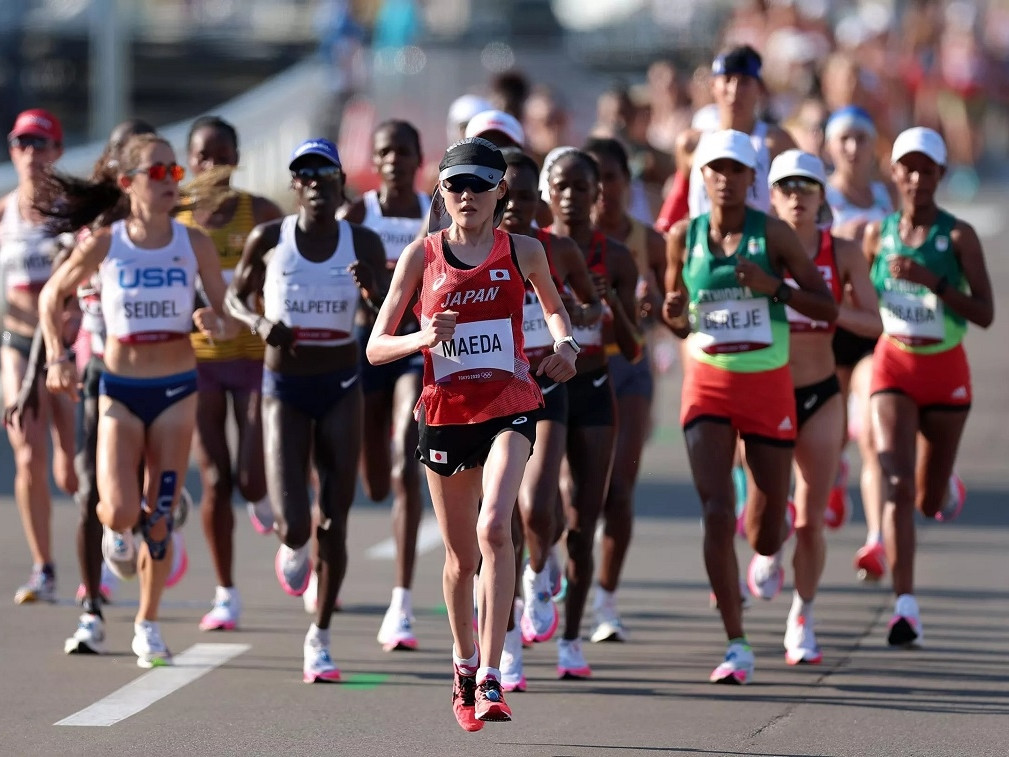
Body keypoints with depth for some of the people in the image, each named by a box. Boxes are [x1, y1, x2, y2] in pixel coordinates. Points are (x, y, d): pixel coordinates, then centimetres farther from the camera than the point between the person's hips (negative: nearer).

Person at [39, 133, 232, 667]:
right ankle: (116, 531, 23)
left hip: (177, 391, 1)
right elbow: (52, 295, 9)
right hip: (120, 391, -1)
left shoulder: (194, 244, -3)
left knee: (159, 517, 1)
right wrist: (56, 356, -1)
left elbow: (225, 316, 5)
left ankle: (148, 624, 17)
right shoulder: (103, 244, -6)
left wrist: (214, 322, -18)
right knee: (120, 512, -15)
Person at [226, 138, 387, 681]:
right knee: (293, 525, -11)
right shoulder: (269, 240, -5)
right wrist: (257, 321, -13)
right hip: (284, 389, -1)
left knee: (332, 524, 1)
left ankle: (320, 637, 17)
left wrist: (371, 289, -23)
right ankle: (293, 547, 29)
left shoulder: (363, 244, -4)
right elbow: (235, 296, 8)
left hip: (341, 390, 1)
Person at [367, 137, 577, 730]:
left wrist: (565, 344, 2)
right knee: (462, 555, 12)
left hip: (509, 407, -1)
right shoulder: (422, 255, 1)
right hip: (445, 411, 2)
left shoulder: (522, 251, 3)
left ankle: (490, 677, -23)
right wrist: (422, 338, -19)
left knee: (494, 527, -24)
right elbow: (376, 348, 1)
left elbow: (553, 305, 24)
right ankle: (464, 661, 38)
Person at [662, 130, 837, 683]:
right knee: (716, 514, -17)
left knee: (765, 539, 5)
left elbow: (827, 309, -4)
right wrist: (671, 313, -10)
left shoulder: (773, 234, -5)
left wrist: (773, 286, -19)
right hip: (708, 384, 1)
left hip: (768, 386, -1)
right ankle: (737, 647, -10)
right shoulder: (683, 236, 2)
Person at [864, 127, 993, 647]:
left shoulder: (957, 236, -9)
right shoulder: (877, 233, 0)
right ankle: (905, 608, -20)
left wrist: (932, 280, -26)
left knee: (928, 503, 13)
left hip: (946, 371, -1)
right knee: (896, 487, -18)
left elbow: (985, 314, -16)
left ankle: (945, 486, 52)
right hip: (893, 368, 1)